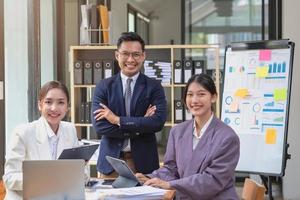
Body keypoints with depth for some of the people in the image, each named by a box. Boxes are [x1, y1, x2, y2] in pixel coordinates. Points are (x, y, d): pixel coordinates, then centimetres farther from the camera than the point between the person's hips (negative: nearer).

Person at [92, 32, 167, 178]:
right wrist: (140, 127, -13)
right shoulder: (103, 87, 3)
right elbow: (99, 126, -8)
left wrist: (117, 119, -13)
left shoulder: (154, 87, 1)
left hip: (143, 162, 0)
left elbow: (158, 122, -13)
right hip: (110, 162, 1)